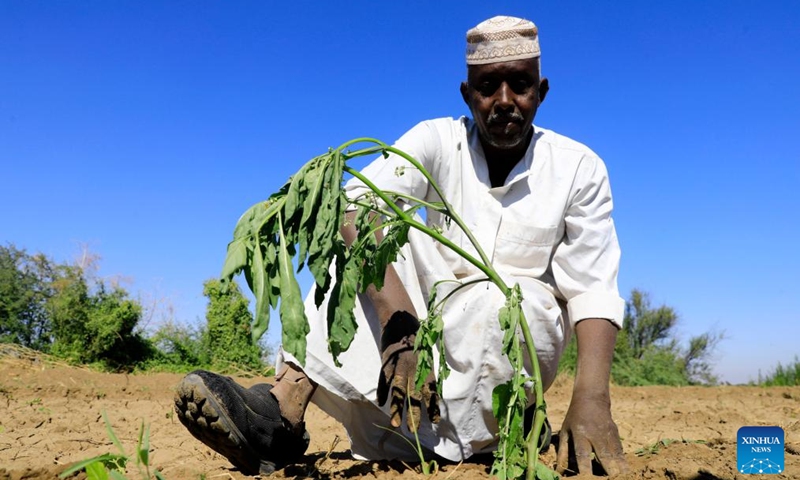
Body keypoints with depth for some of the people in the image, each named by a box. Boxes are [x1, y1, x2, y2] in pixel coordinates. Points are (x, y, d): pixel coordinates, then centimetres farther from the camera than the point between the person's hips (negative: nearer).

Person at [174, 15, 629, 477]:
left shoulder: (579, 168, -9)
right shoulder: (439, 141, -9)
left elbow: (592, 290, -17)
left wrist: (592, 398, -36)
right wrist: (402, 325, -44)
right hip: (434, 315, 1)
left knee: (495, 303, -35)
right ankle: (284, 407, -35)